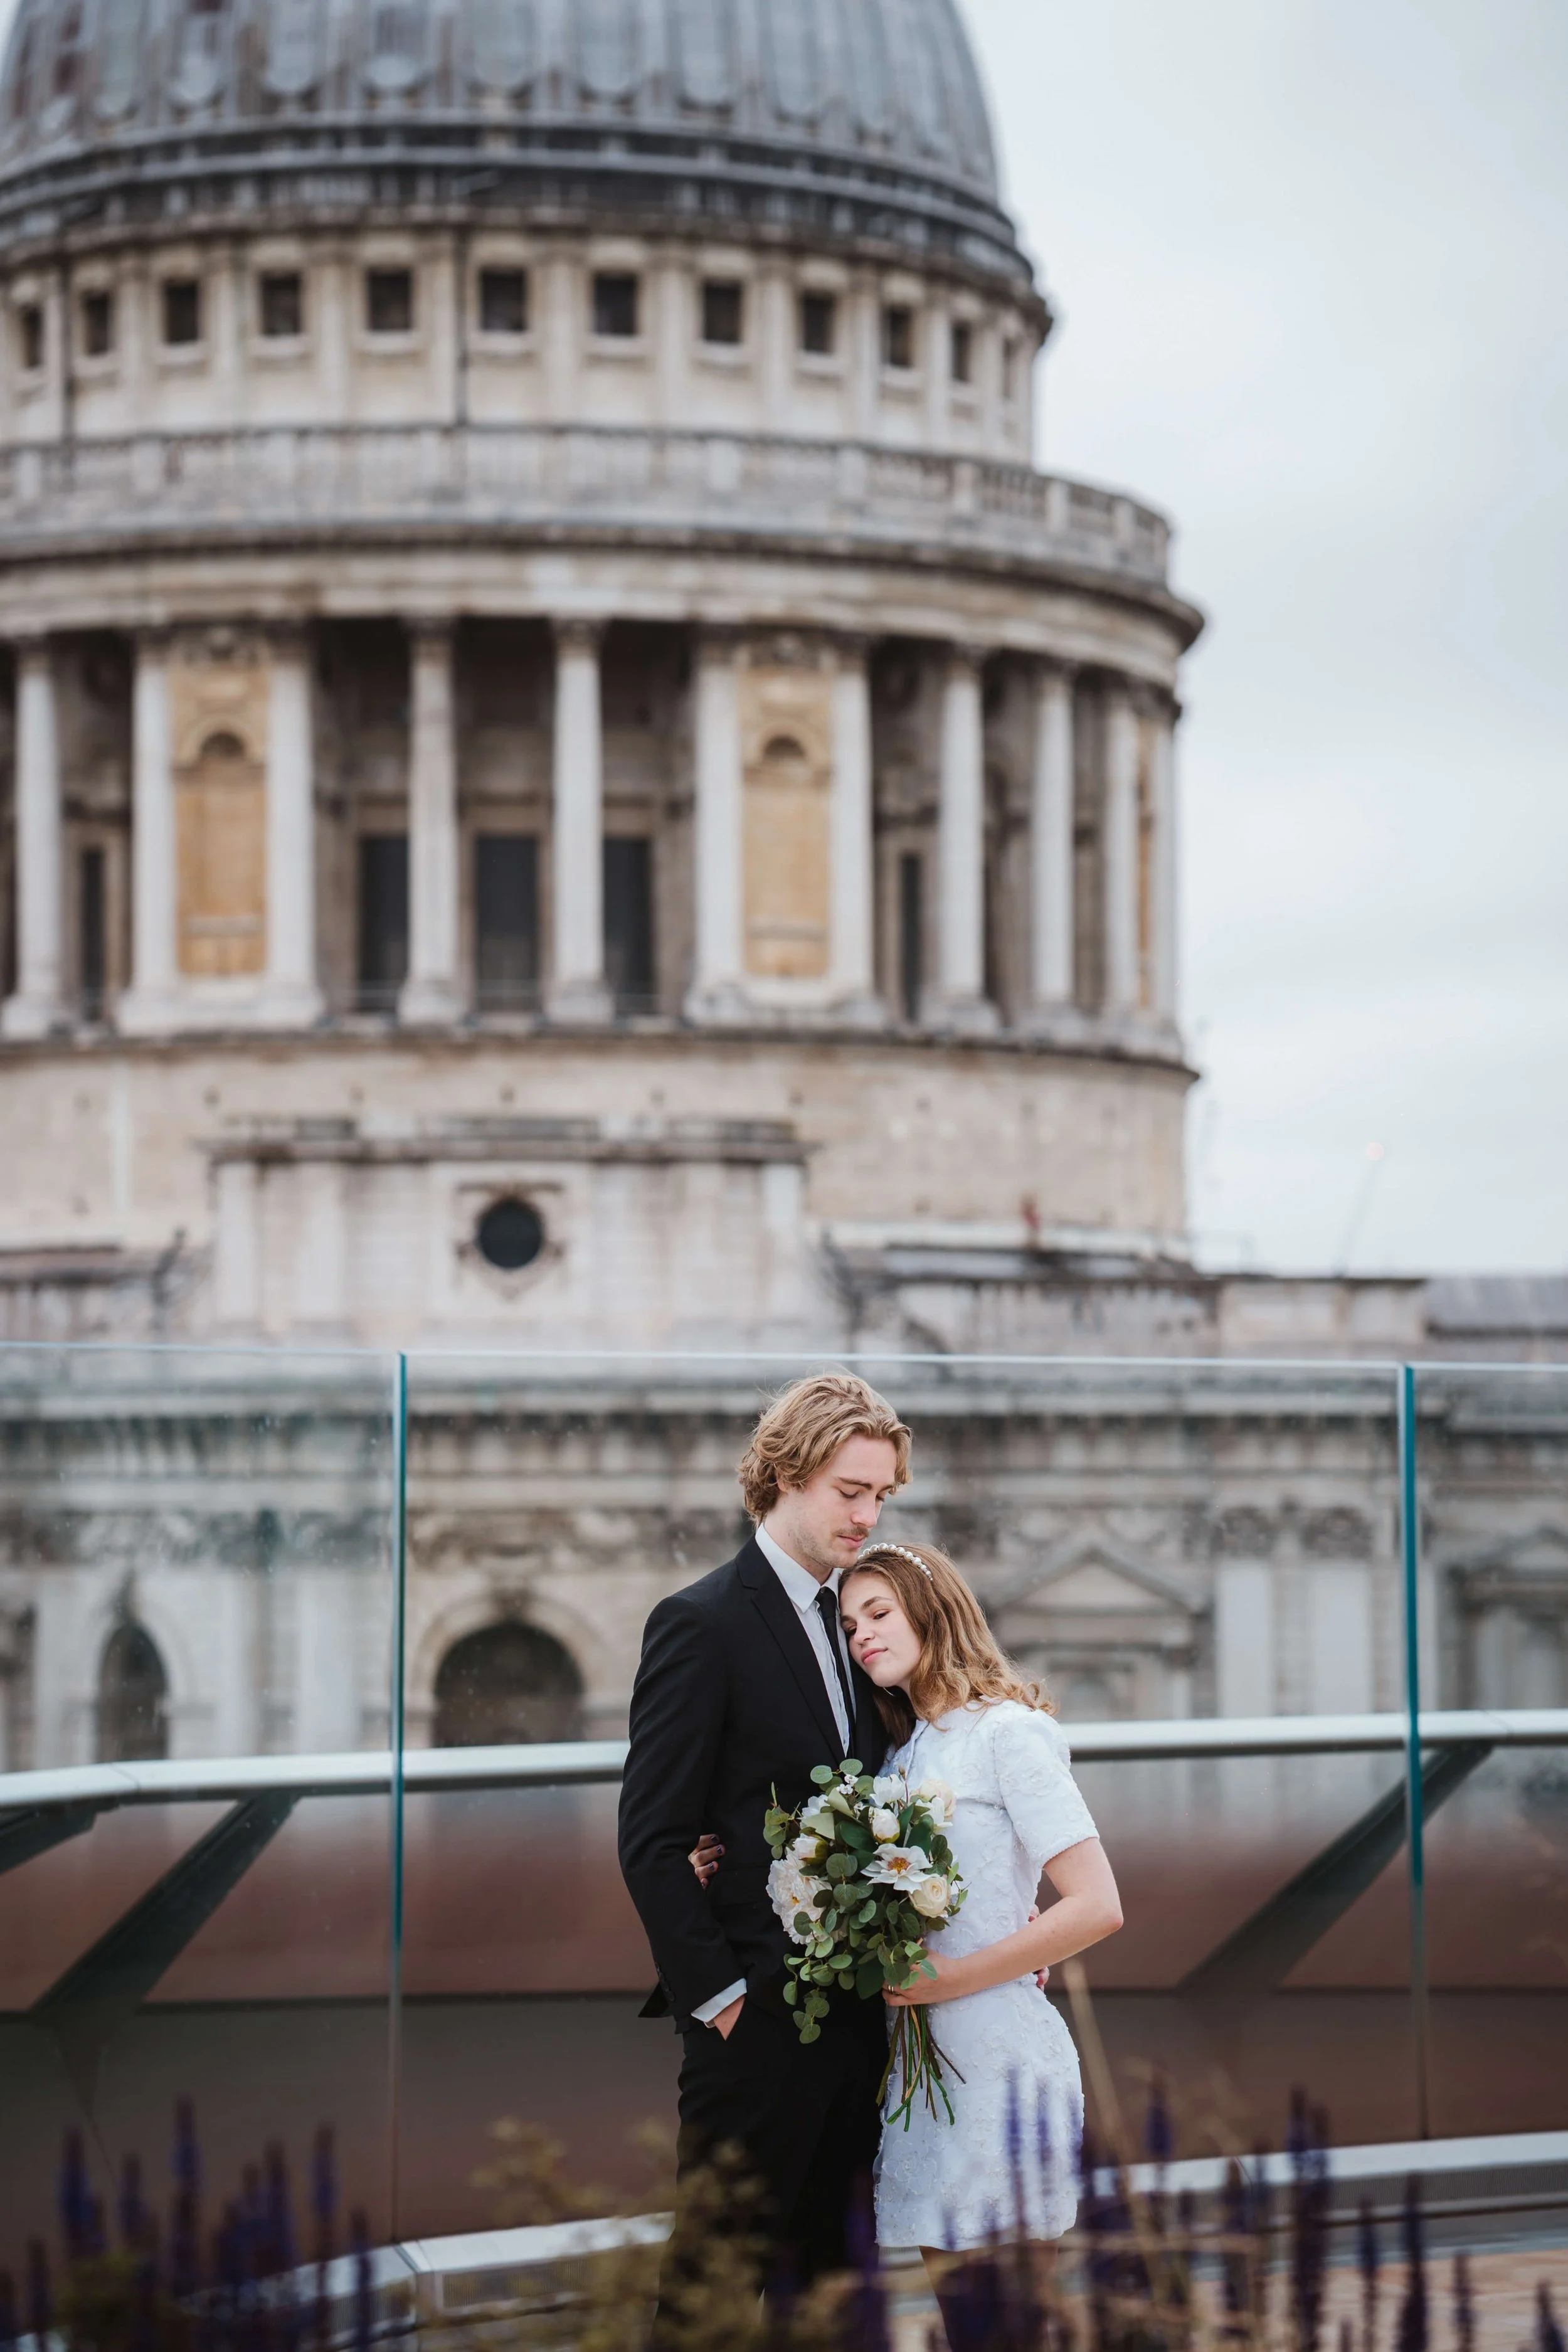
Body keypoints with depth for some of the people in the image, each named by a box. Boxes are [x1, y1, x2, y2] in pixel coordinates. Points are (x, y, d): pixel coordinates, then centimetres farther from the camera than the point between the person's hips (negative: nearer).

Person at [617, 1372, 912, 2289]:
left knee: (823, 2264, 13)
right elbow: (652, 1841, -12)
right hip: (757, 2017, -7)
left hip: (853, 2009, 7)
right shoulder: (703, 1623, -9)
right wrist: (715, 1997, -15)